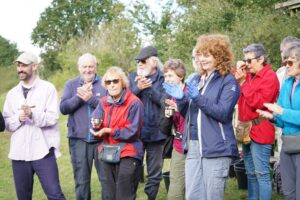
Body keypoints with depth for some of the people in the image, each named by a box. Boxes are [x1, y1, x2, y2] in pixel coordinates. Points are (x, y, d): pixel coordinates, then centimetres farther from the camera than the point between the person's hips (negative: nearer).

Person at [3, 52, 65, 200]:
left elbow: (52, 118, -10)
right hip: (19, 153, 4)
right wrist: (18, 118, -11)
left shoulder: (48, 88, 0)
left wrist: (33, 114, -27)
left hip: (42, 152, -4)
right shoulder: (12, 93, 13)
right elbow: (6, 123, 10)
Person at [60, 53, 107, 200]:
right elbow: (64, 108, -2)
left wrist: (90, 98, -18)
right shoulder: (71, 84, 8)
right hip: (78, 139, 1)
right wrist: (79, 97, -15)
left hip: (101, 139, -1)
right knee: (81, 181, 8)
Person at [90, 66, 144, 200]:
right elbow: (96, 118, -2)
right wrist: (96, 123, -26)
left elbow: (132, 132, -16)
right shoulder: (104, 102, 9)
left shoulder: (134, 103, -13)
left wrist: (108, 131, -19)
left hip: (127, 155, -7)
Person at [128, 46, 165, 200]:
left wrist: (149, 87, -20)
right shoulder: (133, 77, 7)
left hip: (155, 132, -2)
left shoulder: (163, 78, -1)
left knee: (154, 174, 8)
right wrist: (138, 88, -17)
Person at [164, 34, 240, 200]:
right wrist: (181, 99, -3)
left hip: (216, 148, -6)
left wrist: (198, 98, -23)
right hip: (193, 146, 6)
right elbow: (186, 112, 18)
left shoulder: (228, 81, -5)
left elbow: (223, 113, -16)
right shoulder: (196, 79, 15)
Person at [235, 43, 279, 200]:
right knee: (251, 173, 14)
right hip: (246, 131, 8)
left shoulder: (270, 77, -10)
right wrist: (237, 78, -2)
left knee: (261, 174, -6)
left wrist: (243, 82, -15)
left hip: (260, 131, -8)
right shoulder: (248, 75, 13)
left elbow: (258, 103, -19)